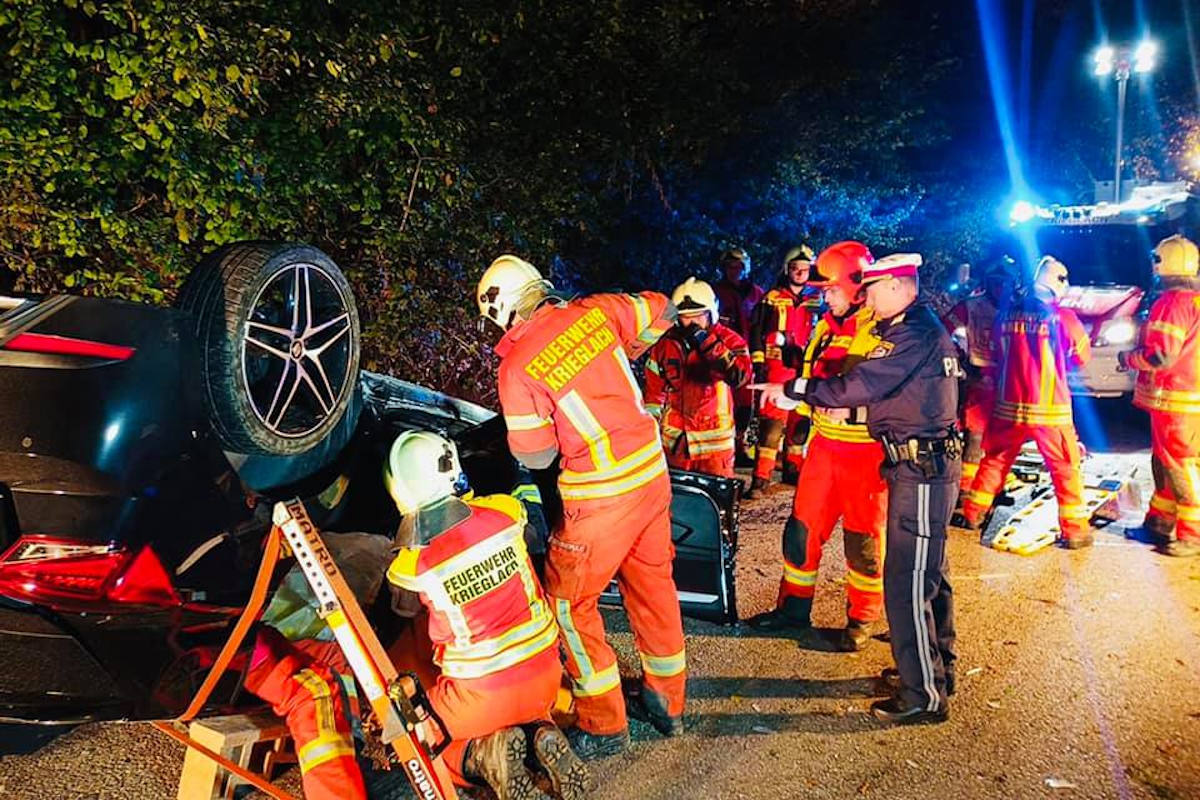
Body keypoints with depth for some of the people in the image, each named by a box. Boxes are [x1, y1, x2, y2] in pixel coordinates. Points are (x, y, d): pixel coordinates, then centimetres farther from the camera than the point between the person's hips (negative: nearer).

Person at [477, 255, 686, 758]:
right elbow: (661, 312, 15)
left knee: (569, 604, 10)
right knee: (654, 586, 21)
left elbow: (535, 456, -9)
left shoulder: (518, 367, -16)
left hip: (602, 497, -7)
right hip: (653, 472, 7)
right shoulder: (593, 311, -1)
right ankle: (667, 703, 38)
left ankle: (604, 727, 20)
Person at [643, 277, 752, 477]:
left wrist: (708, 343, -27)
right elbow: (654, 392, 10)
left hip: (715, 441, -3)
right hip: (674, 441, 3)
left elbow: (740, 376, -26)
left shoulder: (729, 341, -7)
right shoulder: (665, 344, 1)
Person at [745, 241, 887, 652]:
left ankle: (862, 618, 25)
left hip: (866, 450, -6)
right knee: (802, 526, 10)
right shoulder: (826, 325, 11)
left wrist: (850, 407, -28)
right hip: (825, 444, 7)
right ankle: (794, 606, 26)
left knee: (863, 540, 6)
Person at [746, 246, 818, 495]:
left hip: (803, 369, 5)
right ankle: (762, 476, -9)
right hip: (776, 368, -5)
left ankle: (793, 469, 22)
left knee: (799, 421, 9)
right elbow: (756, 333, -2)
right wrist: (758, 364, -10)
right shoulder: (771, 299, 1)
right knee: (771, 421, -11)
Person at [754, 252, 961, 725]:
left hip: (920, 471, -11)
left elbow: (857, 385, -22)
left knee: (907, 584, -5)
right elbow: (879, 386, 16)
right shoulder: (923, 327, 16)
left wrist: (792, 389, -13)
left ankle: (923, 695, 6)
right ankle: (935, 667, 36)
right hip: (928, 466, 11)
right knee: (928, 573, 21)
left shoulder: (914, 334, -17)